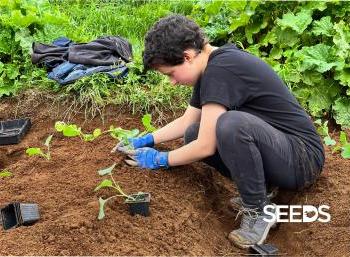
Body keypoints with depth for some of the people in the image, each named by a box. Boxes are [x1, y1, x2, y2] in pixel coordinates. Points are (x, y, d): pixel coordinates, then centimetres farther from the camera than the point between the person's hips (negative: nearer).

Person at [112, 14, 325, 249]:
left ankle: (259, 210, -12)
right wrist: (146, 140, 15)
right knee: (193, 134, 2)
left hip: (302, 157, -9)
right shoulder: (210, 67, 8)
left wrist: (161, 159, -5)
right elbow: (187, 121, 21)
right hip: (275, 145, 9)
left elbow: (206, 146, -20)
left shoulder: (221, 70, -22)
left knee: (232, 124, -35)